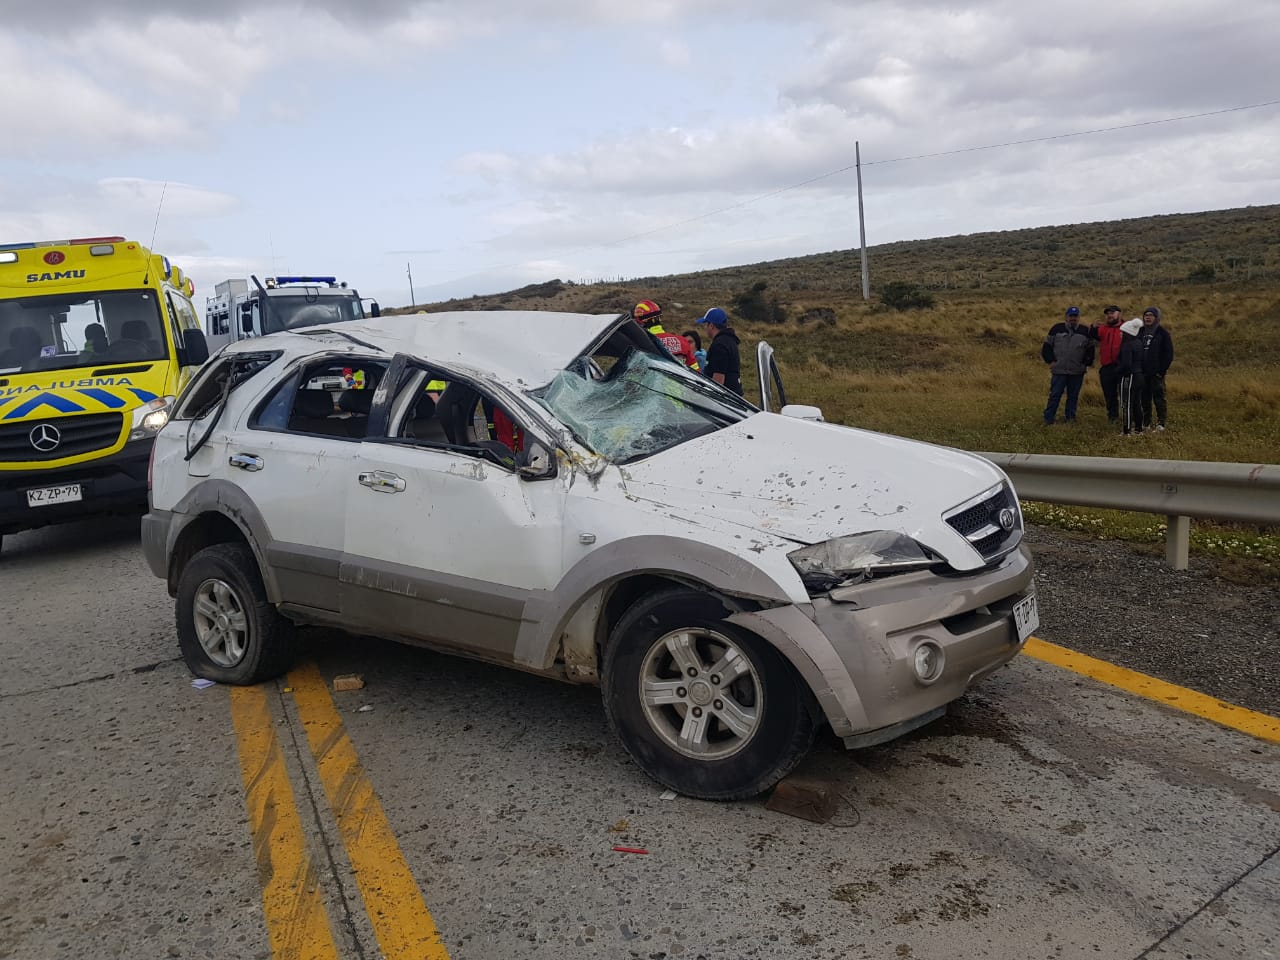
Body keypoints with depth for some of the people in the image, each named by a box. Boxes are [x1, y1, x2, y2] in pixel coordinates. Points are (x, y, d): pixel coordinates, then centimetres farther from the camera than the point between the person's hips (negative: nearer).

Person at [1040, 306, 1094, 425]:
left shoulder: (1085, 331, 7)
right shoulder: (1057, 329, 3)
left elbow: (1090, 349, 12)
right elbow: (1046, 346, 6)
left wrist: (1086, 363, 4)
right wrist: (1051, 361, -2)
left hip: (1077, 372, 2)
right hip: (1059, 370, -2)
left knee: (1073, 396, 9)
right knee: (1055, 395, -3)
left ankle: (1070, 417, 20)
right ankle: (1048, 419, 2)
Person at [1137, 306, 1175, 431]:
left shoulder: (1163, 333, -2)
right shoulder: (1140, 332, 11)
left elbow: (1169, 353, -4)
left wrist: (1162, 370, -11)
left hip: (1156, 373, -4)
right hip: (1142, 372, 4)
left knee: (1159, 397, -3)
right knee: (1144, 398, 8)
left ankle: (1161, 423, 1)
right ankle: (1145, 422, 15)